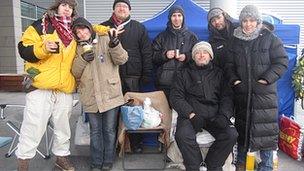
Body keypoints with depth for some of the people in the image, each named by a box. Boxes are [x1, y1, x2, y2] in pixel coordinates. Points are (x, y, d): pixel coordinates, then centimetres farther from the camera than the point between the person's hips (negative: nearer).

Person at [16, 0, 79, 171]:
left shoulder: (73, 30, 14)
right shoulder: (40, 25, 3)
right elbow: (24, 50, -3)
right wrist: (43, 49, -20)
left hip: (66, 88, 4)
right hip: (41, 86, -4)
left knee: (63, 126, 12)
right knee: (34, 126, 0)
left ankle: (62, 156, 30)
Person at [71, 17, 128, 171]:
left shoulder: (105, 40, 0)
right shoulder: (79, 48, 10)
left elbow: (122, 60, -9)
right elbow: (75, 73, 7)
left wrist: (115, 45, -27)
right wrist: (82, 60, -10)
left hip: (110, 94, -2)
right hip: (90, 97, 3)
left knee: (109, 130, 8)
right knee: (95, 131, 12)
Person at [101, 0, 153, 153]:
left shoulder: (139, 28, 11)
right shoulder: (104, 27, 14)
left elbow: (146, 53, 7)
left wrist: (147, 75, 0)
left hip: (133, 77, -1)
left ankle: (136, 143, 18)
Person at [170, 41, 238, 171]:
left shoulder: (218, 74, 19)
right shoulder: (183, 74, 13)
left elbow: (226, 97, 11)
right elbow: (176, 97, 2)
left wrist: (223, 115, -9)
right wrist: (191, 115, -13)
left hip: (214, 115, 2)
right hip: (191, 114, -2)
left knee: (231, 134, -22)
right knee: (183, 135, -30)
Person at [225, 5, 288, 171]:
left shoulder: (269, 38, 1)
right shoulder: (236, 40, 10)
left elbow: (281, 61, -3)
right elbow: (229, 65, 13)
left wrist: (266, 79, -13)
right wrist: (234, 80, -3)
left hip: (264, 92, -3)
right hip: (242, 92, 3)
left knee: (265, 129, -1)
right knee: (242, 127, 12)